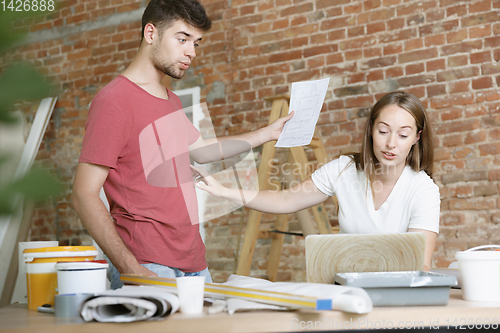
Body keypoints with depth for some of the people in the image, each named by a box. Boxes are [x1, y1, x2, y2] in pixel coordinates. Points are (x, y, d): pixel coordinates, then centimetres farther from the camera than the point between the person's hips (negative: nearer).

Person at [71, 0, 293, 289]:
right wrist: (129, 268, -24)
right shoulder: (115, 101, -12)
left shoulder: (171, 100, 16)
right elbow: (84, 195, -16)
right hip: (149, 269, -8)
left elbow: (201, 150, 34)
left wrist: (268, 133, 32)